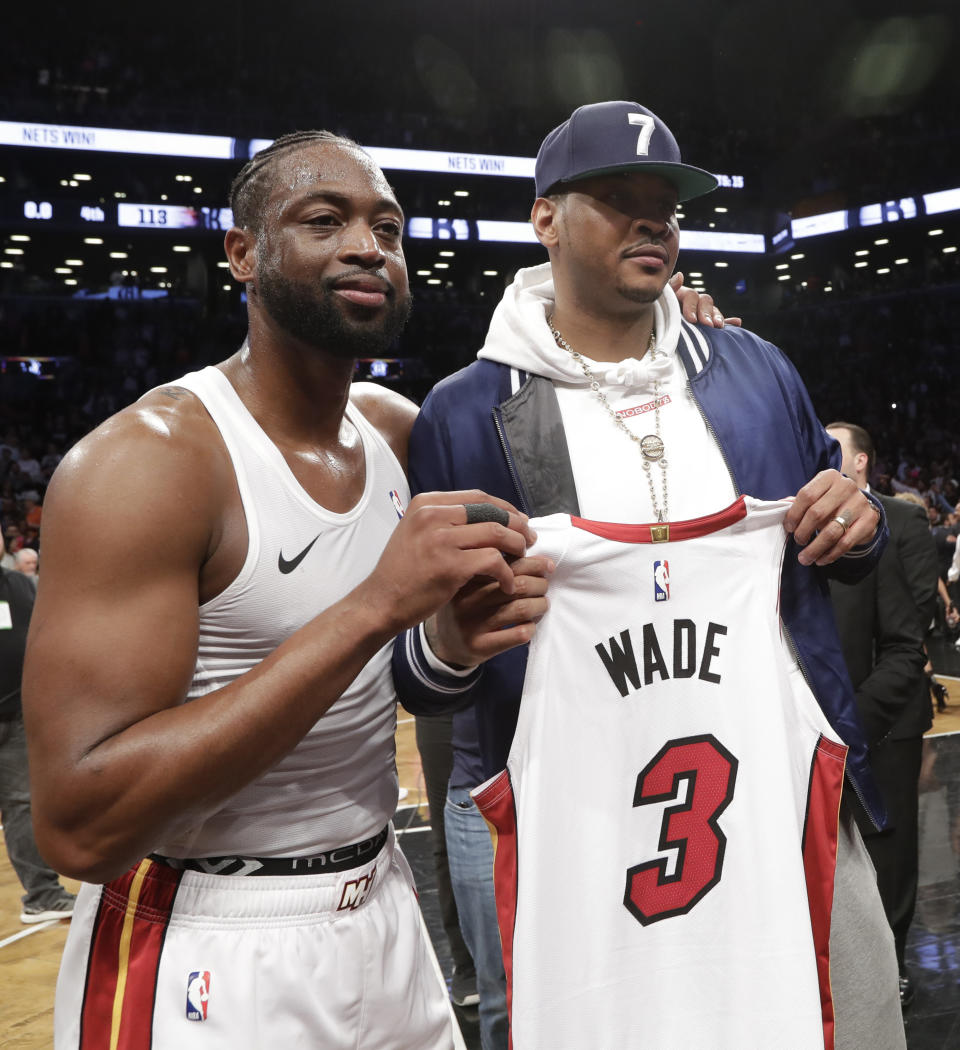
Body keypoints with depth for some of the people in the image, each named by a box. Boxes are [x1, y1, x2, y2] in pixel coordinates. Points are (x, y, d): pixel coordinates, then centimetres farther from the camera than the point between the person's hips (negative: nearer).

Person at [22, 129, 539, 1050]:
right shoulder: (144, 461, -20)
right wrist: (373, 609, -31)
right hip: (209, 965, -6)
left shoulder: (398, 430, 0)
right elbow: (79, 822, -27)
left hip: (382, 913, 7)